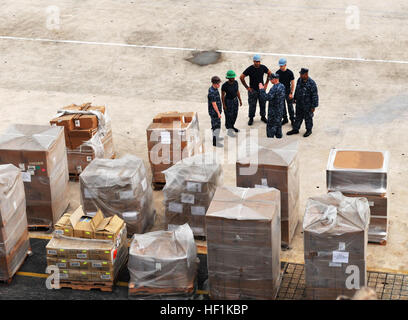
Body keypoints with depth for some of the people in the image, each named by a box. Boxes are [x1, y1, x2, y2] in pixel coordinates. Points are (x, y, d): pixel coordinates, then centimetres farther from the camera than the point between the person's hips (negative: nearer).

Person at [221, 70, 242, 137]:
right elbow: (222, 95, -16)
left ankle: (232, 127, 40)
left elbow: (237, 91, 3)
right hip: (228, 102, -6)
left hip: (235, 100, 6)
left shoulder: (235, 82, -9)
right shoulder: (224, 85, -25)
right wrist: (223, 105, -12)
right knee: (229, 116, 4)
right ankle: (229, 131, 19)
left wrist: (240, 100, 6)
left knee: (235, 114, 19)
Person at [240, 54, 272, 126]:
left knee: (262, 104, 11)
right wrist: (247, 87, -9)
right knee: (252, 105, 3)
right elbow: (241, 77, -11)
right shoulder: (250, 69, -16)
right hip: (253, 90, -3)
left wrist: (266, 83, 7)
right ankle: (251, 118, 18)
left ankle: (263, 117, 28)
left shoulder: (263, 67, -6)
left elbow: (270, 73, 12)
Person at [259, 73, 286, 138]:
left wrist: (261, 89, -24)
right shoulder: (282, 86, 4)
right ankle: (279, 136, 29)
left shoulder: (274, 88, -26)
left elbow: (266, 98, -30)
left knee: (271, 126, 0)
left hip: (274, 111, -9)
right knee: (278, 124, 20)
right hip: (280, 110, 9)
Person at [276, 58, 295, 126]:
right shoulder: (278, 72, -3)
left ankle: (292, 120, 13)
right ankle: (285, 119, 27)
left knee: (290, 106, 2)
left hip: (287, 92, -4)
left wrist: (291, 93, -12)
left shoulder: (290, 72, -14)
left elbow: (292, 83, -9)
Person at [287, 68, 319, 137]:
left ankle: (309, 130, 29)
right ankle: (295, 129, 32)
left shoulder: (311, 83, -24)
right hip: (299, 104, 6)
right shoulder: (299, 80, -3)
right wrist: (295, 99, 19)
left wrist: (313, 106, -16)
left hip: (307, 105, -6)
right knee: (298, 117, 18)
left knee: (308, 118, 11)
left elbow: (314, 95, -18)